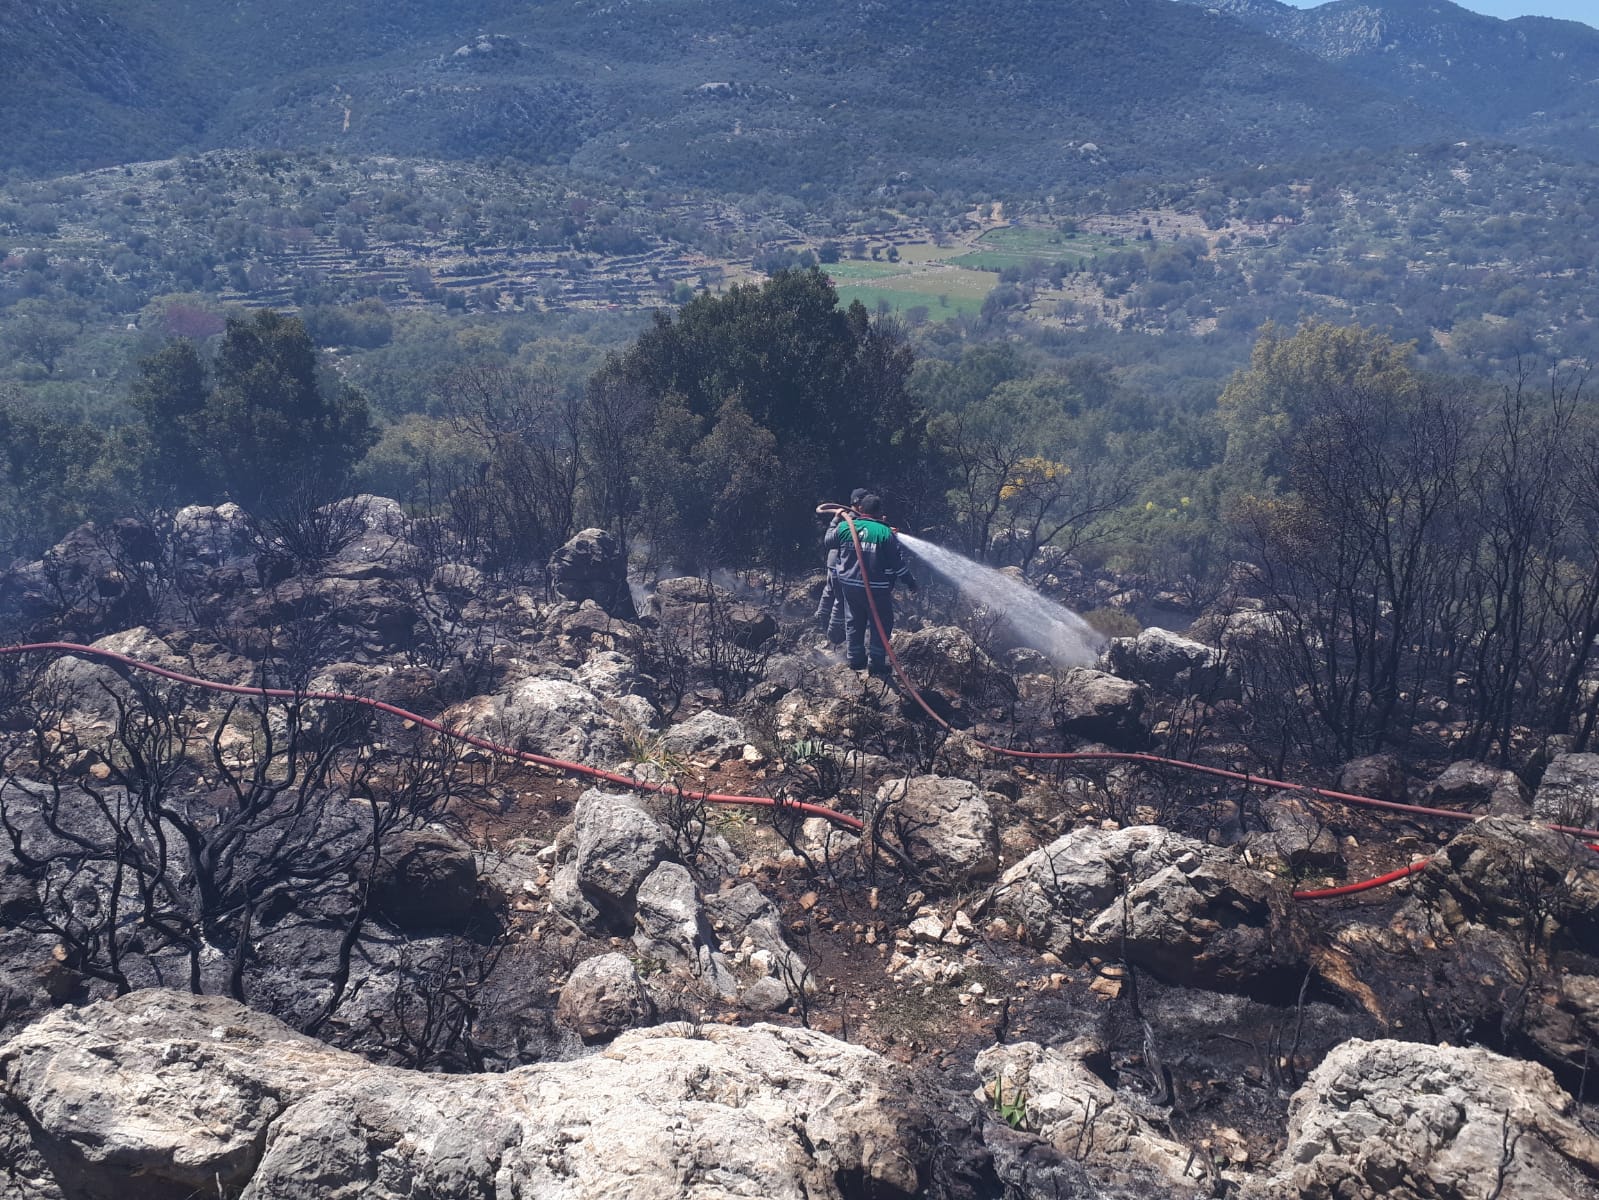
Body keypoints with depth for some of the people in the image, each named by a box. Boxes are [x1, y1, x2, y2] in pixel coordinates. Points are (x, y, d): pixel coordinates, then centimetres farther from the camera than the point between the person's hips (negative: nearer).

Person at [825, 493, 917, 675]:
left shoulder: (844, 527, -5)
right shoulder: (885, 533, -14)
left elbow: (828, 543, 15)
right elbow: (899, 561, -11)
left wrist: (835, 520, 29)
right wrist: (910, 581, 3)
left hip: (850, 585, 4)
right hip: (877, 589, -4)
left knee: (854, 622, 19)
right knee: (881, 625, 10)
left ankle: (855, 658, 29)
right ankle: (876, 662, 11)